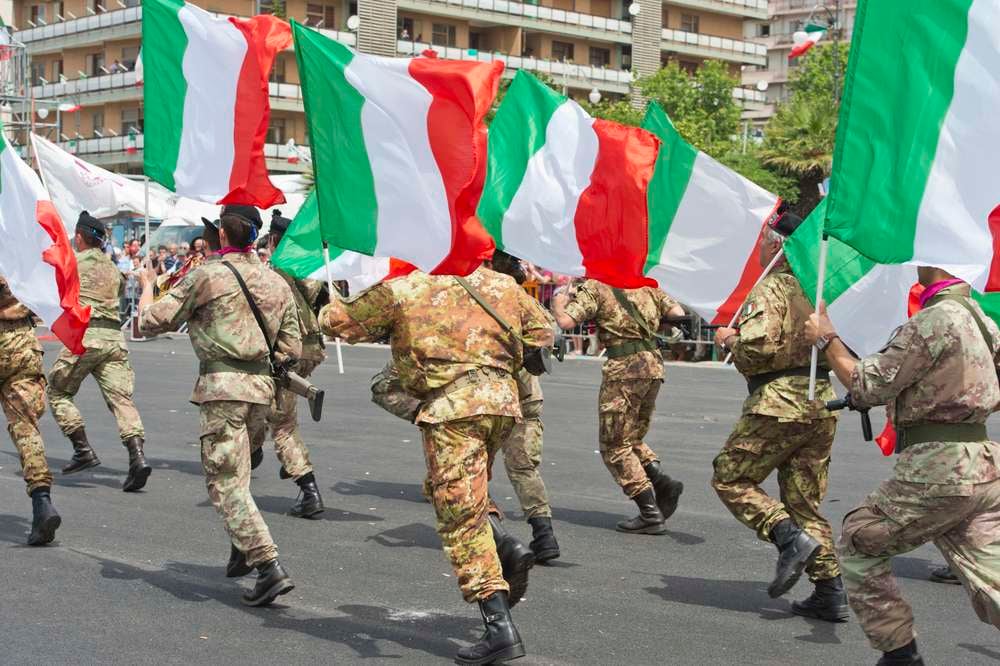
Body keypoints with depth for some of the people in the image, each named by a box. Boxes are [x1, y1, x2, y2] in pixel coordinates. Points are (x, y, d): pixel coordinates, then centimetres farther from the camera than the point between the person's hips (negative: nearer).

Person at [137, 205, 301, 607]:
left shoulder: (206, 276, -6)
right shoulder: (276, 283, 11)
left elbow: (153, 322, -1)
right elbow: (292, 349, 12)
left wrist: (147, 287, 17)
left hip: (222, 386, -6)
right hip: (262, 386, 6)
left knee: (226, 484, -5)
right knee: (237, 472, 25)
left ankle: (270, 569, -15)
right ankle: (244, 551, 26)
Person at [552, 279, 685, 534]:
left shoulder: (595, 287, -3)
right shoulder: (645, 284, 14)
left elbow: (566, 322, -12)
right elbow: (677, 313, 11)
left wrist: (558, 302, 8)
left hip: (624, 368, -7)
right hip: (654, 365, 7)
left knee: (615, 446, 3)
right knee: (632, 440, 23)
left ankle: (651, 514, -3)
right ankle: (662, 483, 1)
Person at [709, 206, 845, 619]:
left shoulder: (770, 290, -10)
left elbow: (758, 345, -22)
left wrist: (730, 340, -4)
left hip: (778, 402, -8)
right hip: (822, 402, 8)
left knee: (730, 479, 5)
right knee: (805, 499, 12)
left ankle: (791, 538, -12)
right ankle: (830, 592, 7)